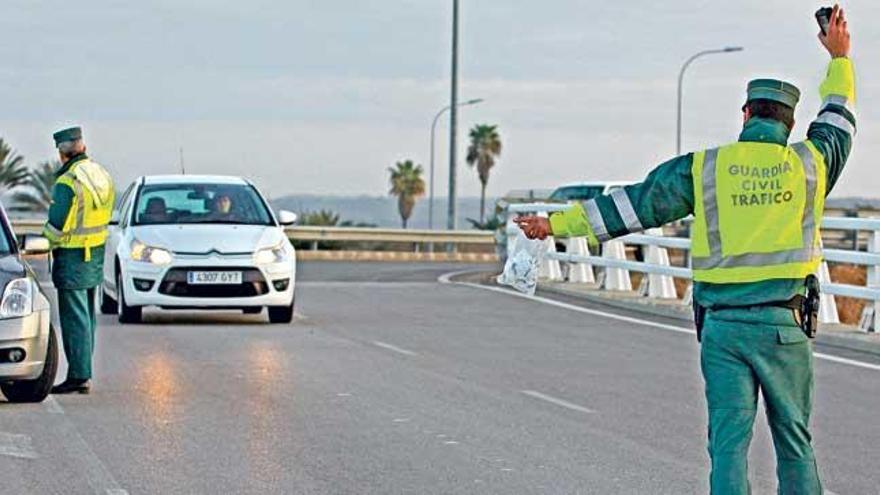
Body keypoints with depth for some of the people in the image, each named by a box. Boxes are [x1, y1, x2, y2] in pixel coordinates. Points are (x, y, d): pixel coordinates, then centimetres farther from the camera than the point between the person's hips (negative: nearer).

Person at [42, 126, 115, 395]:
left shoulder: (67, 183, -20)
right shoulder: (101, 175, 6)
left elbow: (57, 225, -17)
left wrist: (50, 242, 2)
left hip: (72, 256, -8)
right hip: (97, 253, 8)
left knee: (74, 317, -5)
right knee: (87, 314, 15)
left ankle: (79, 376, -5)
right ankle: (84, 372, 20)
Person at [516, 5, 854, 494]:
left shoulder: (702, 168, 1)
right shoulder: (809, 163, 3)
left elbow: (631, 205, 4)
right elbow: (838, 121, 24)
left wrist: (557, 223, 12)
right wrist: (840, 59, 41)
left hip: (722, 324, 0)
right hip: (783, 324, 0)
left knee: (728, 441, 0)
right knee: (794, 440, 10)